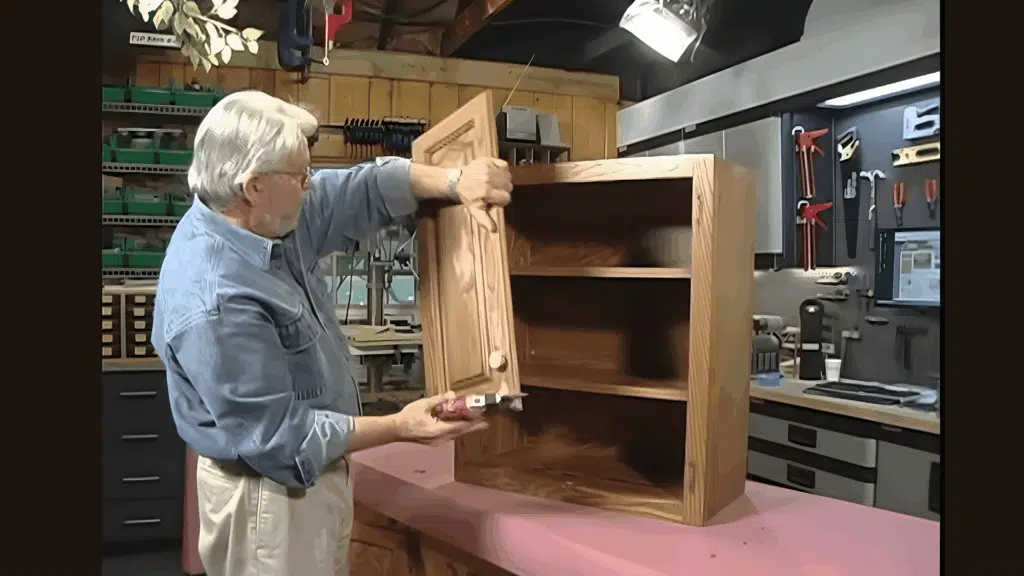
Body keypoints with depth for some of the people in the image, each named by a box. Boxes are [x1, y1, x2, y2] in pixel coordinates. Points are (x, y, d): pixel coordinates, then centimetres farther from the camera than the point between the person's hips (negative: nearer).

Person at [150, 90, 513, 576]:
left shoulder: (269, 219, -6)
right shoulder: (214, 303, -33)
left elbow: (363, 189, 4)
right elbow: (279, 436, -27)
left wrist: (454, 182, -11)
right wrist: (397, 428, -20)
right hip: (272, 490, -9)